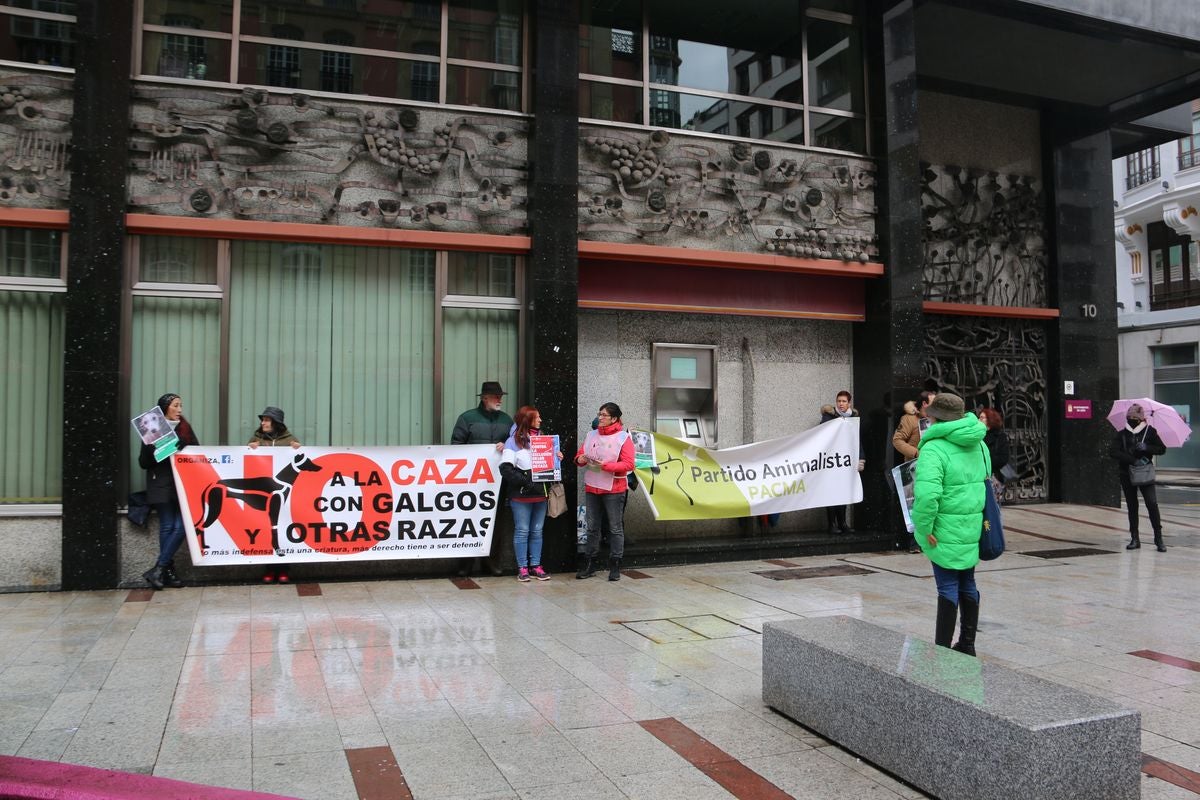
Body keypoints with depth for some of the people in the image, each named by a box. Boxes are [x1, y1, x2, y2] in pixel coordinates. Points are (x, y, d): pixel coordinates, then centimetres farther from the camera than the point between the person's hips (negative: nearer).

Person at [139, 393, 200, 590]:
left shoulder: (185, 428, 12)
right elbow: (143, 462, 2)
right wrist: (151, 449, -17)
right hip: (162, 485, -3)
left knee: (180, 527, -8)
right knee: (167, 527, -5)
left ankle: (158, 569, -3)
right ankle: (168, 571, 1)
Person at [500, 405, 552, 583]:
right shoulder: (514, 441, -3)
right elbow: (505, 468, -11)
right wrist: (525, 482, -17)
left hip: (540, 493, 5)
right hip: (521, 495, -5)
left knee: (537, 531, 9)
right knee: (522, 531, 0)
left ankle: (535, 565, 16)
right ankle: (522, 568, 8)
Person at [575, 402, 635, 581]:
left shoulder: (623, 438, -6)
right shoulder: (591, 435, 10)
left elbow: (628, 464, -13)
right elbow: (580, 454, 14)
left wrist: (606, 465, -22)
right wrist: (580, 459, -9)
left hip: (613, 489, -5)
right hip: (592, 487, 5)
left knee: (615, 528, 3)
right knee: (592, 527, 10)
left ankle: (615, 566, 10)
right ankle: (589, 564, 18)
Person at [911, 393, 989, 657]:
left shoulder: (934, 449, -19)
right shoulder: (978, 445, 9)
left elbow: (927, 494, -30)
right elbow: (986, 482, 18)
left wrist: (925, 528, -19)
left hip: (947, 530, -7)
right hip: (974, 527, 8)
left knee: (948, 587, -1)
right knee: (967, 584, 18)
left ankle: (942, 648, 7)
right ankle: (967, 645, 30)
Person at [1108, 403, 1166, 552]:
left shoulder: (1150, 432, 3)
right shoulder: (1121, 434, 3)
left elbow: (1162, 449, 4)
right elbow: (1113, 451, -9)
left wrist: (1147, 448, -16)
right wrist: (1132, 460, -19)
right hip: (1127, 474, 2)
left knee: (1152, 503, -12)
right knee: (1132, 506, 7)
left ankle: (1158, 537, -4)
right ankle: (1135, 538, 13)